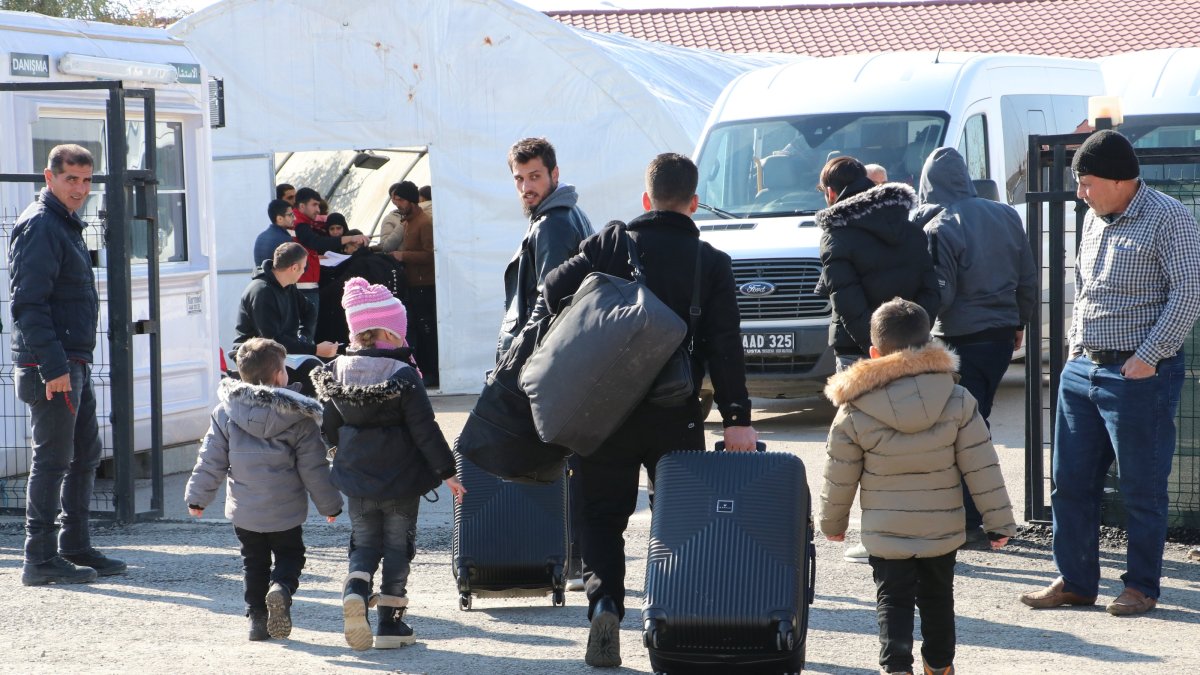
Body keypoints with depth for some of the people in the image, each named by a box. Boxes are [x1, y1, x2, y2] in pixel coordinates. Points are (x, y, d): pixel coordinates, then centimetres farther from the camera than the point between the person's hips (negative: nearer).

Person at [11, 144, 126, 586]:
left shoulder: (66, 225, 18)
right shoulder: (39, 226, -13)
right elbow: (29, 304, -20)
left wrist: (72, 363, 19)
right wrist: (53, 366, -24)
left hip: (73, 363, 10)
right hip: (50, 366, -10)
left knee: (85, 455, 14)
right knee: (53, 459, -6)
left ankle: (75, 548, 22)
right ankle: (41, 560, -1)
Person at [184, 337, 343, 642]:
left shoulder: (225, 412, -2)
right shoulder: (298, 416, -8)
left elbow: (211, 460, 0)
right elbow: (313, 467, -4)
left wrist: (198, 496, 10)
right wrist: (329, 504, 6)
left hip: (244, 511, 2)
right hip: (285, 510, -2)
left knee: (254, 561, 15)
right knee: (289, 555, 12)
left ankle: (257, 618, 9)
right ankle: (282, 587, -18)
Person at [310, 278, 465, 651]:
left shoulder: (336, 372, -3)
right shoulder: (404, 375, -16)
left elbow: (330, 428, 6)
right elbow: (425, 429, -14)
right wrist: (446, 472, -6)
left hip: (356, 479, 3)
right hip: (401, 480, -3)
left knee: (364, 542, 16)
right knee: (397, 545, 9)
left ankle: (355, 588, -14)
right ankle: (390, 621, 9)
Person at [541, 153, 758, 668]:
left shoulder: (611, 243, -1)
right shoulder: (712, 263, -1)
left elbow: (555, 288, -7)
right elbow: (725, 345, -7)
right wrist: (737, 417, -9)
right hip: (677, 414, 0)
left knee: (602, 514, 9)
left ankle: (604, 601, -12)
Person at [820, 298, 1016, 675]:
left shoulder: (854, 413, -11)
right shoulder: (958, 402, -10)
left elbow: (839, 478, -2)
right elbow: (982, 467, -6)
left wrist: (832, 523, 15)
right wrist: (999, 520, 3)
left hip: (885, 533, -2)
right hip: (943, 529, 2)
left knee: (893, 600, 4)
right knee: (937, 596, 19)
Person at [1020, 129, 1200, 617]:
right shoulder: (1094, 220, 13)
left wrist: (1148, 357, -19)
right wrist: (1075, 342, 12)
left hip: (1140, 374, -8)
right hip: (1083, 369, 8)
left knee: (1142, 487, 0)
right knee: (1071, 481, 8)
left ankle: (1142, 587, 11)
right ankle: (1075, 581, 17)